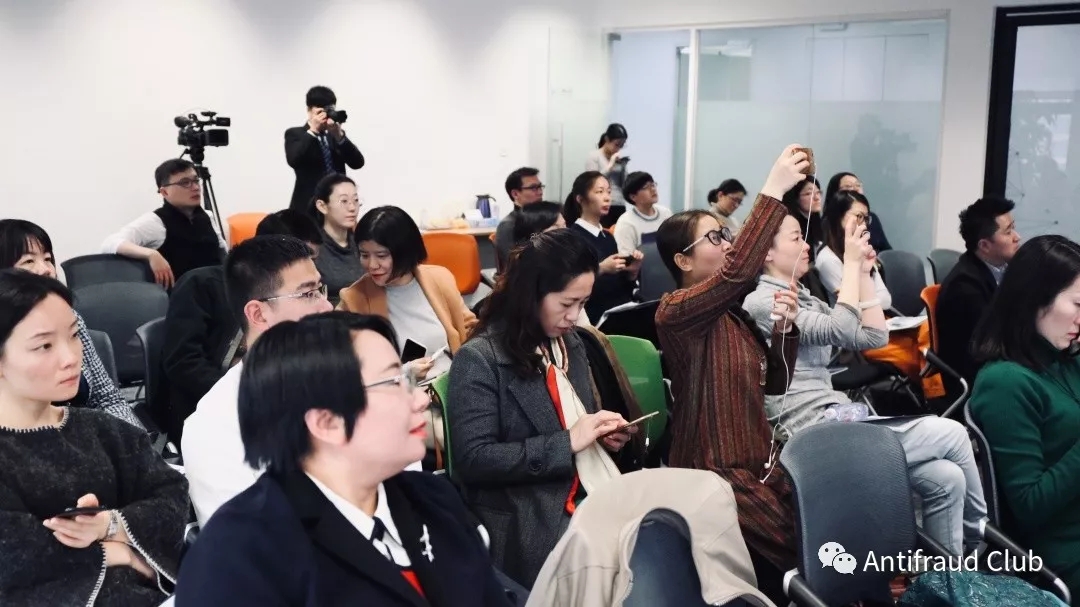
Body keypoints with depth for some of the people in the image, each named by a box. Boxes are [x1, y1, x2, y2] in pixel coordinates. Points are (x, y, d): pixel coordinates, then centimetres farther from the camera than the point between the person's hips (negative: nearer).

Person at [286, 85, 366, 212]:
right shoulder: (294, 134, 5)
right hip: (308, 206, -4)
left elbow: (357, 163, 1)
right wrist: (313, 131, -14)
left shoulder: (337, 134, 17)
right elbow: (293, 160, -16)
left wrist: (339, 135, -11)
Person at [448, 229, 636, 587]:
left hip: (599, 493, 7)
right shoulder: (479, 360, -9)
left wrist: (602, 434, 4)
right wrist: (567, 442, -17)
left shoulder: (569, 343, 14)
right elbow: (474, 460, -15)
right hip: (531, 521, -7)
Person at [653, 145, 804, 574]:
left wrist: (784, 329, -4)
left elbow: (773, 384, 14)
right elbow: (739, 271, -31)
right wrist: (774, 189, -30)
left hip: (760, 460, 8)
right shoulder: (676, 311, -14)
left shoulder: (734, 313, 11)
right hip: (715, 469, -8)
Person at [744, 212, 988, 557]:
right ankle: (979, 534, 20)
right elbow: (842, 331, -20)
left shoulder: (805, 300, 19)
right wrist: (850, 263, -14)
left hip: (836, 422, 9)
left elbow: (873, 337, 12)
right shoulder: (761, 302, -9)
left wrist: (864, 272, 7)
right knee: (952, 434, -2)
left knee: (945, 478, -6)